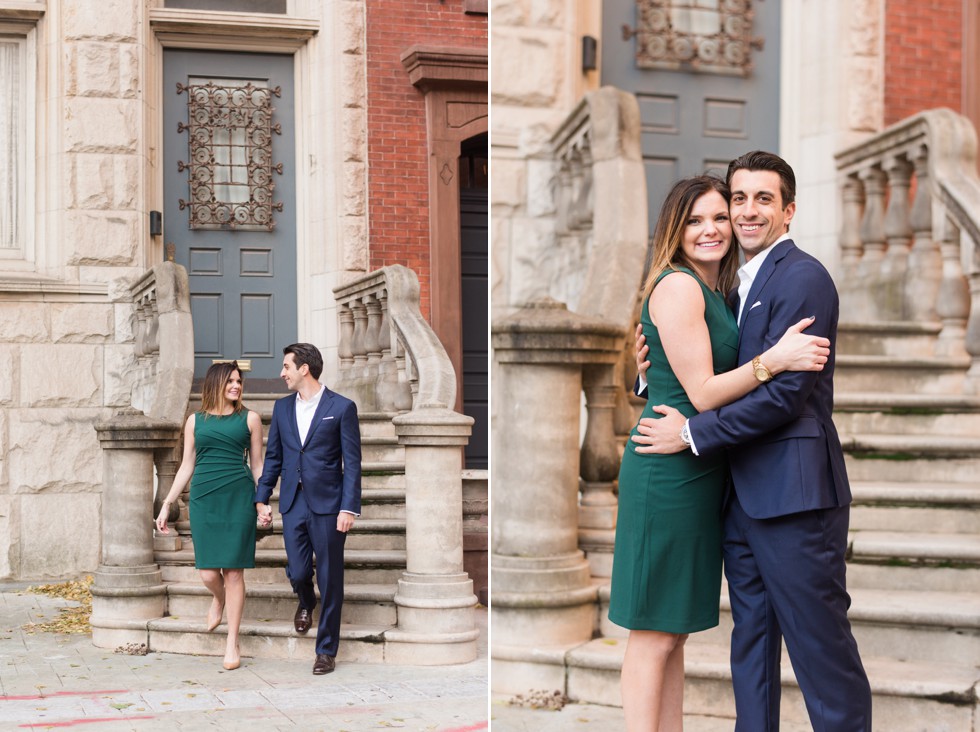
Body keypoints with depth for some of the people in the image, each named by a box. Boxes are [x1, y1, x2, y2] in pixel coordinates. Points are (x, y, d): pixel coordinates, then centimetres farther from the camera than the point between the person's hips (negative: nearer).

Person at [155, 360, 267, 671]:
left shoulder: (249, 418, 8)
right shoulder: (196, 421, 11)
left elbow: (257, 464, 10)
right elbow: (186, 466, 15)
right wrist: (167, 504, 11)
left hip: (238, 498, -1)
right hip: (203, 498, 1)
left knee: (234, 572, -2)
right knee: (208, 572, -3)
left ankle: (232, 642, 8)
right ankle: (218, 599, 34)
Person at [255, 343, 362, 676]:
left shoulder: (341, 408, -5)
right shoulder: (282, 407, 10)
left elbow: (352, 462, -6)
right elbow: (273, 456, 16)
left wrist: (349, 508, -13)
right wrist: (262, 498, 10)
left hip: (328, 504, -4)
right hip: (293, 502, 4)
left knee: (329, 579, 2)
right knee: (297, 571, 2)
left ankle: (326, 650, 13)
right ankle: (306, 603, 38)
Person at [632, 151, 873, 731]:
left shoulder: (802, 276, -12)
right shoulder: (741, 282, 16)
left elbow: (784, 393, -19)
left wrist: (692, 434, -14)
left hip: (793, 492, -9)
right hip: (744, 492, 9)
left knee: (822, 648, -2)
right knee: (751, 640, 16)